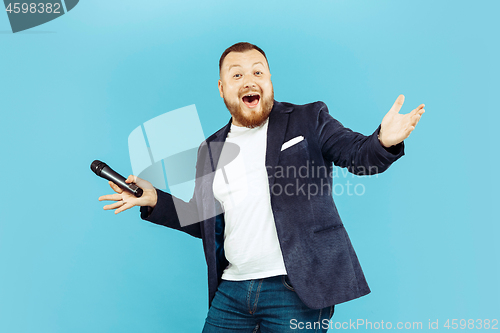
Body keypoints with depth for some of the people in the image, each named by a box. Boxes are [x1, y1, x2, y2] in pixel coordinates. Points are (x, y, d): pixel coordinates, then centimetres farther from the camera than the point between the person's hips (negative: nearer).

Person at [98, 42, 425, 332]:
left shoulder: (308, 120, 1)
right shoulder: (211, 149, 12)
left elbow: (358, 153, -10)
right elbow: (206, 222, 17)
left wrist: (384, 141, -32)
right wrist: (155, 200, 4)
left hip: (296, 290, -4)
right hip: (231, 290, 4)